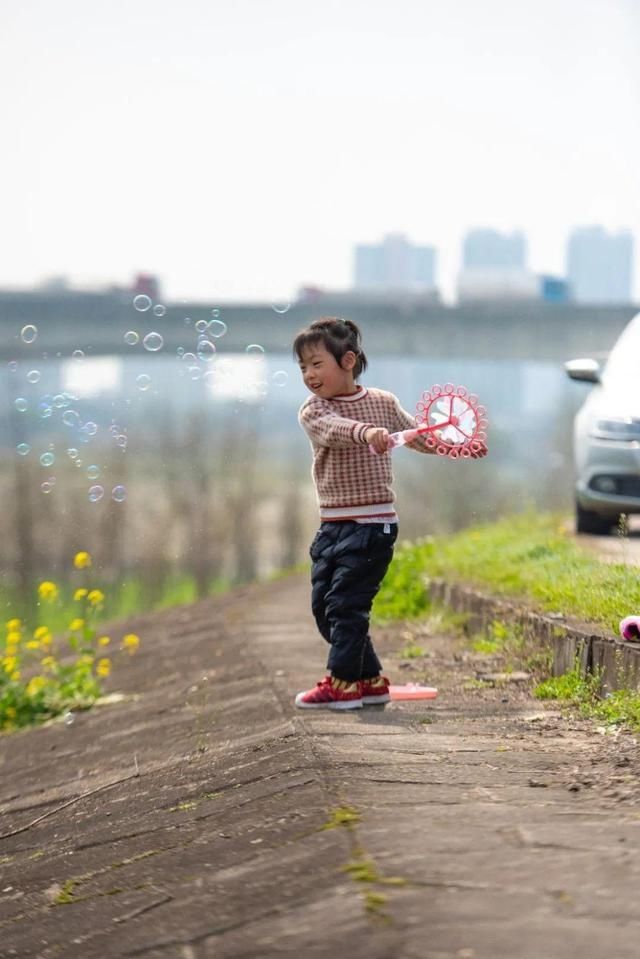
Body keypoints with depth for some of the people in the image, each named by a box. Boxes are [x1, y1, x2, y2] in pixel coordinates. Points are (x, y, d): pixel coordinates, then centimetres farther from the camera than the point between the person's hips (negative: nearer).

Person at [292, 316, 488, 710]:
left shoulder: (384, 403, 2)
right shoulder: (313, 411, -2)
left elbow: (419, 436, 19)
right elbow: (335, 429, -27)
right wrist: (366, 431, -47)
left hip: (373, 525, -4)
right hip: (333, 525, 4)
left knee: (344, 601, -11)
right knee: (323, 605, 6)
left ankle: (343, 683, -3)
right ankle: (371, 679, 18)